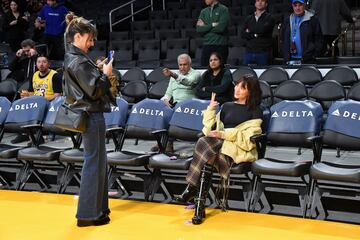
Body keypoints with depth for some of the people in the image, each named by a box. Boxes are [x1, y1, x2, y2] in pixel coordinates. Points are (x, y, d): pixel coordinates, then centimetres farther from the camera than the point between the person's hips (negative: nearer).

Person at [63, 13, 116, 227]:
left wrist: (99, 71, 7)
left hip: (86, 114, 10)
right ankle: (88, 214, 4)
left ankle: (97, 207, 26)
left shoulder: (72, 58, 13)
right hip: (91, 115, -10)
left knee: (98, 161, 17)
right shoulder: (79, 61, -18)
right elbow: (94, 90, -20)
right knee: (94, 163, -3)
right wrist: (105, 74, -8)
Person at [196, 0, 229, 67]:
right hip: (207, 45, 4)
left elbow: (221, 28, -13)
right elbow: (199, 29, 1)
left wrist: (205, 27, -4)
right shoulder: (203, 12, 13)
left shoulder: (223, 9, -1)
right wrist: (212, 25, -10)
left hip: (220, 45, -4)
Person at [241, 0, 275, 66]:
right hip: (249, 52, 3)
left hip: (263, 53, -3)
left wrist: (250, 31, -1)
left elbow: (262, 29, -15)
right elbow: (243, 34, 4)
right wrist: (255, 35, -10)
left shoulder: (269, 18, 3)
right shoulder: (248, 18, 15)